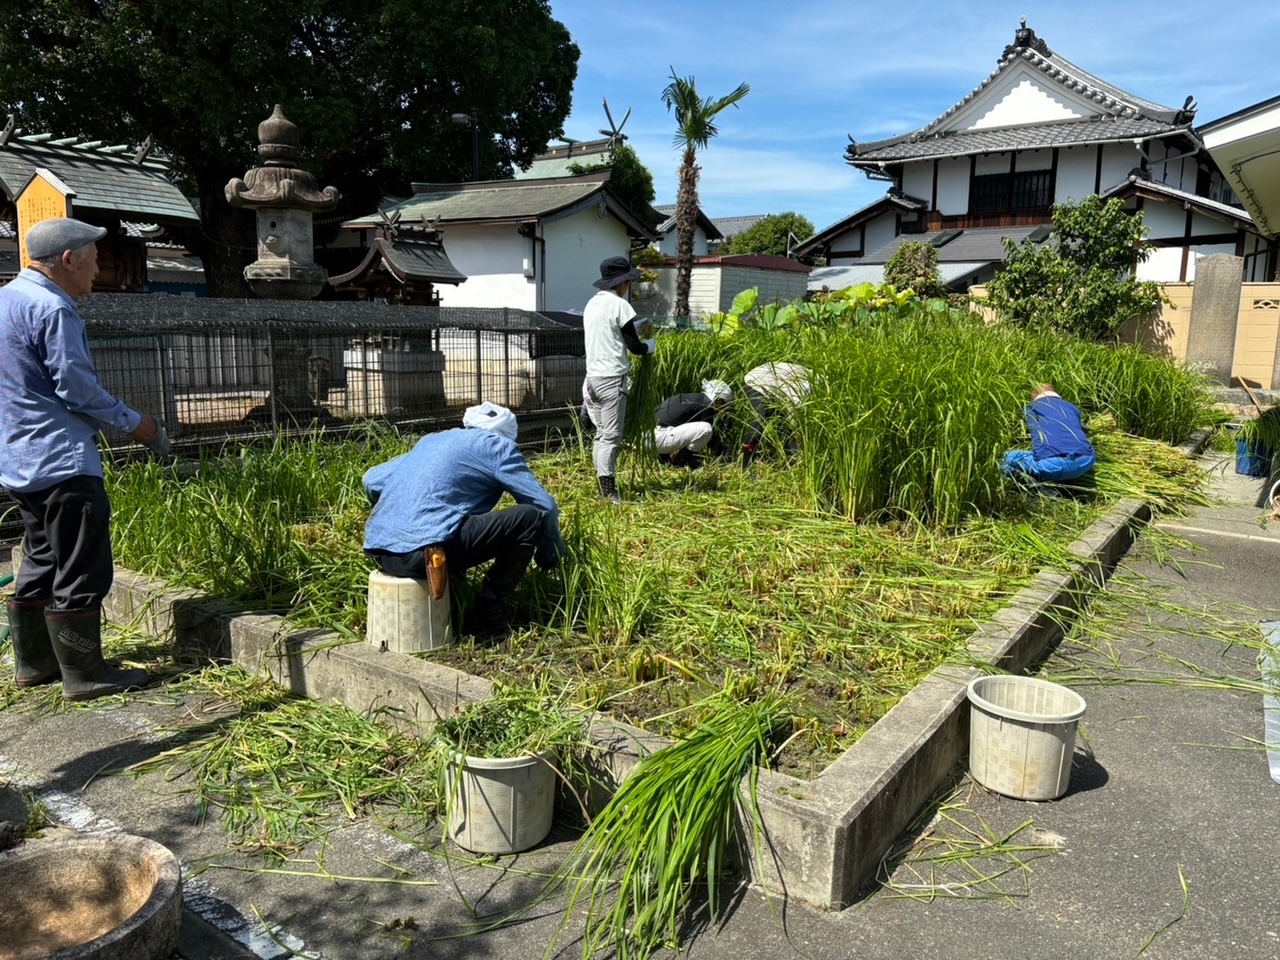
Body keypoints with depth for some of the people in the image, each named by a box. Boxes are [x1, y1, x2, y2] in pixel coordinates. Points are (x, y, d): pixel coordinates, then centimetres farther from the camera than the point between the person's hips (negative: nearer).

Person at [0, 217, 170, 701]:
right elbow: (77, 386, -17)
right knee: (81, 571, -3)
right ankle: (85, 674, 3)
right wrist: (134, 422, -6)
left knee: (41, 563, 18)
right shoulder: (52, 308, -16)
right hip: (62, 461, -10)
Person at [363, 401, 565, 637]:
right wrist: (552, 557, 20)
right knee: (531, 517, 0)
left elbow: (372, 481, 29)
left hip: (378, 551, 8)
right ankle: (487, 613, 4)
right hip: (425, 550, -8)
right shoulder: (496, 444, 9)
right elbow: (545, 505, 5)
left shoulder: (431, 440, 27)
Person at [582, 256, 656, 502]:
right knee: (611, 436, -7)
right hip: (612, 378, -8)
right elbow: (634, 346, -8)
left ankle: (604, 489, 15)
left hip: (593, 376, 8)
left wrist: (636, 328, 27)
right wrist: (650, 346, 13)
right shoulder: (619, 305, -10)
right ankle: (608, 491, -7)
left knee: (601, 434, 11)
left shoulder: (592, 304, 13)